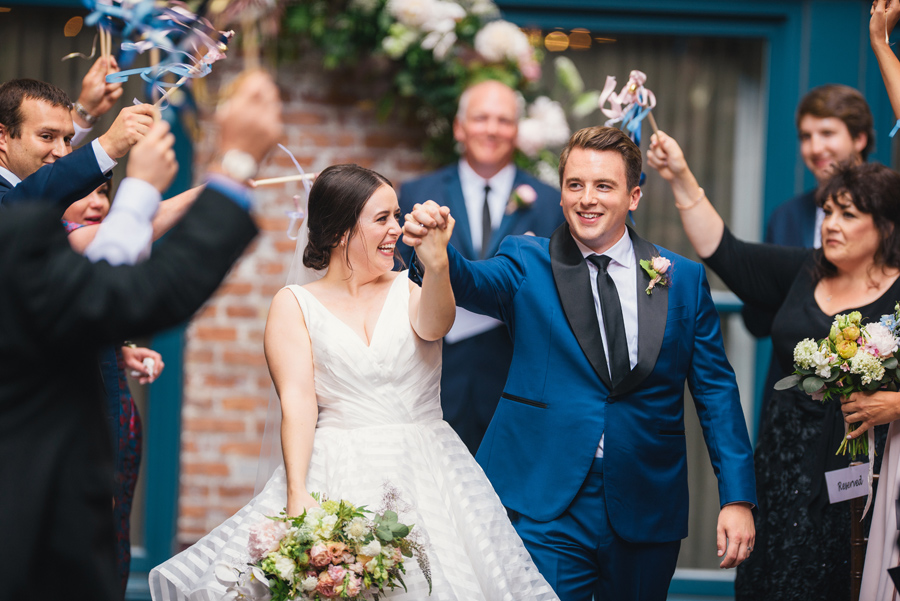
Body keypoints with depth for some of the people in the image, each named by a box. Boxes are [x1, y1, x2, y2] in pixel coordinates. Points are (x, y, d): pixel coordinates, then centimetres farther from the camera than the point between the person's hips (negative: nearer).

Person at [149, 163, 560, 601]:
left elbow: (433, 325, -15)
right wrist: (297, 492, -18)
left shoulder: (408, 291, 9)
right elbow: (297, 400, -5)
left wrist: (436, 262, -36)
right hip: (337, 479, -1)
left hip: (425, 477, 1)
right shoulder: (294, 305, 6)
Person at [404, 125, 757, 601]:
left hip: (646, 512, 2)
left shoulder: (684, 280, 6)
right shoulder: (526, 263, 3)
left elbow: (715, 391, 7)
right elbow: (472, 284, -18)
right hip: (547, 508, -2)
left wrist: (737, 498, 0)